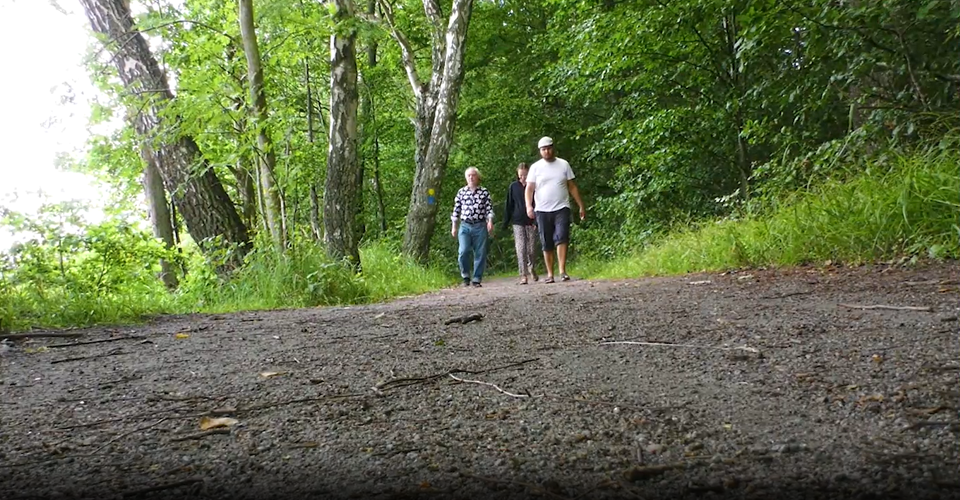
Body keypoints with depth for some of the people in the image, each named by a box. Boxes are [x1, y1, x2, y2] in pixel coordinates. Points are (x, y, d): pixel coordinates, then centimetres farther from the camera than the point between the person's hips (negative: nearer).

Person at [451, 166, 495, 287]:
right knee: (463, 251, -14)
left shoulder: (484, 192, 6)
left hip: (480, 226, 0)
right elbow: (456, 210, 11)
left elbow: (489, 208, 3)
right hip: (465, 226, 0)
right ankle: (465, 276, 6)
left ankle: (476, 279, 10)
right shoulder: (461, 192, 9)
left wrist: (490, 222, -11)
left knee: (480, 253, 0)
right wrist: (453, 227, 9)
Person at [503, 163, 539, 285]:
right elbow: (509, 205, 8)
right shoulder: (513, 187, 4)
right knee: (521, 248, -7)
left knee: (532, 249, 7)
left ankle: (532, 269, 33)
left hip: (531, 222, 0)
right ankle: (523, 275, -7)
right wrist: (505, 223, 6)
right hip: (518, 222, 0)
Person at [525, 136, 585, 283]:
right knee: (547, 244, 4)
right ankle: (550, 274, 12)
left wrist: (581, 206, 7)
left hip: (561, 209, -1)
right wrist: (529, 206, -17)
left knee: (561, 238, -17)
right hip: (542, 211, 1)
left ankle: (562, 271, -19)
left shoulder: (564, 165, 7)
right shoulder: (535, 167, 5)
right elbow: (529, 189, 0)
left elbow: (572, 187, 11)